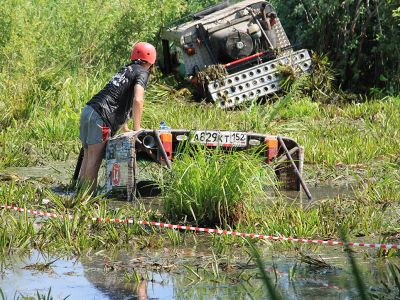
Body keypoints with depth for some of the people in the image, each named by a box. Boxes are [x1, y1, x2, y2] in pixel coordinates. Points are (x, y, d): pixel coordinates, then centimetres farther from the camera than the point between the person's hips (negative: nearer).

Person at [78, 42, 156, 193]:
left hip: (87, 110, 8)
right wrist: (137, 128, -5)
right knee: (95, 158, -7)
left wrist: (126, 129, 36)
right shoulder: (141, 73, 0)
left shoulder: (125, 69, 25)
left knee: (88, 156, 12)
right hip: (101, 117, -8)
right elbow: (137, 100, -15)